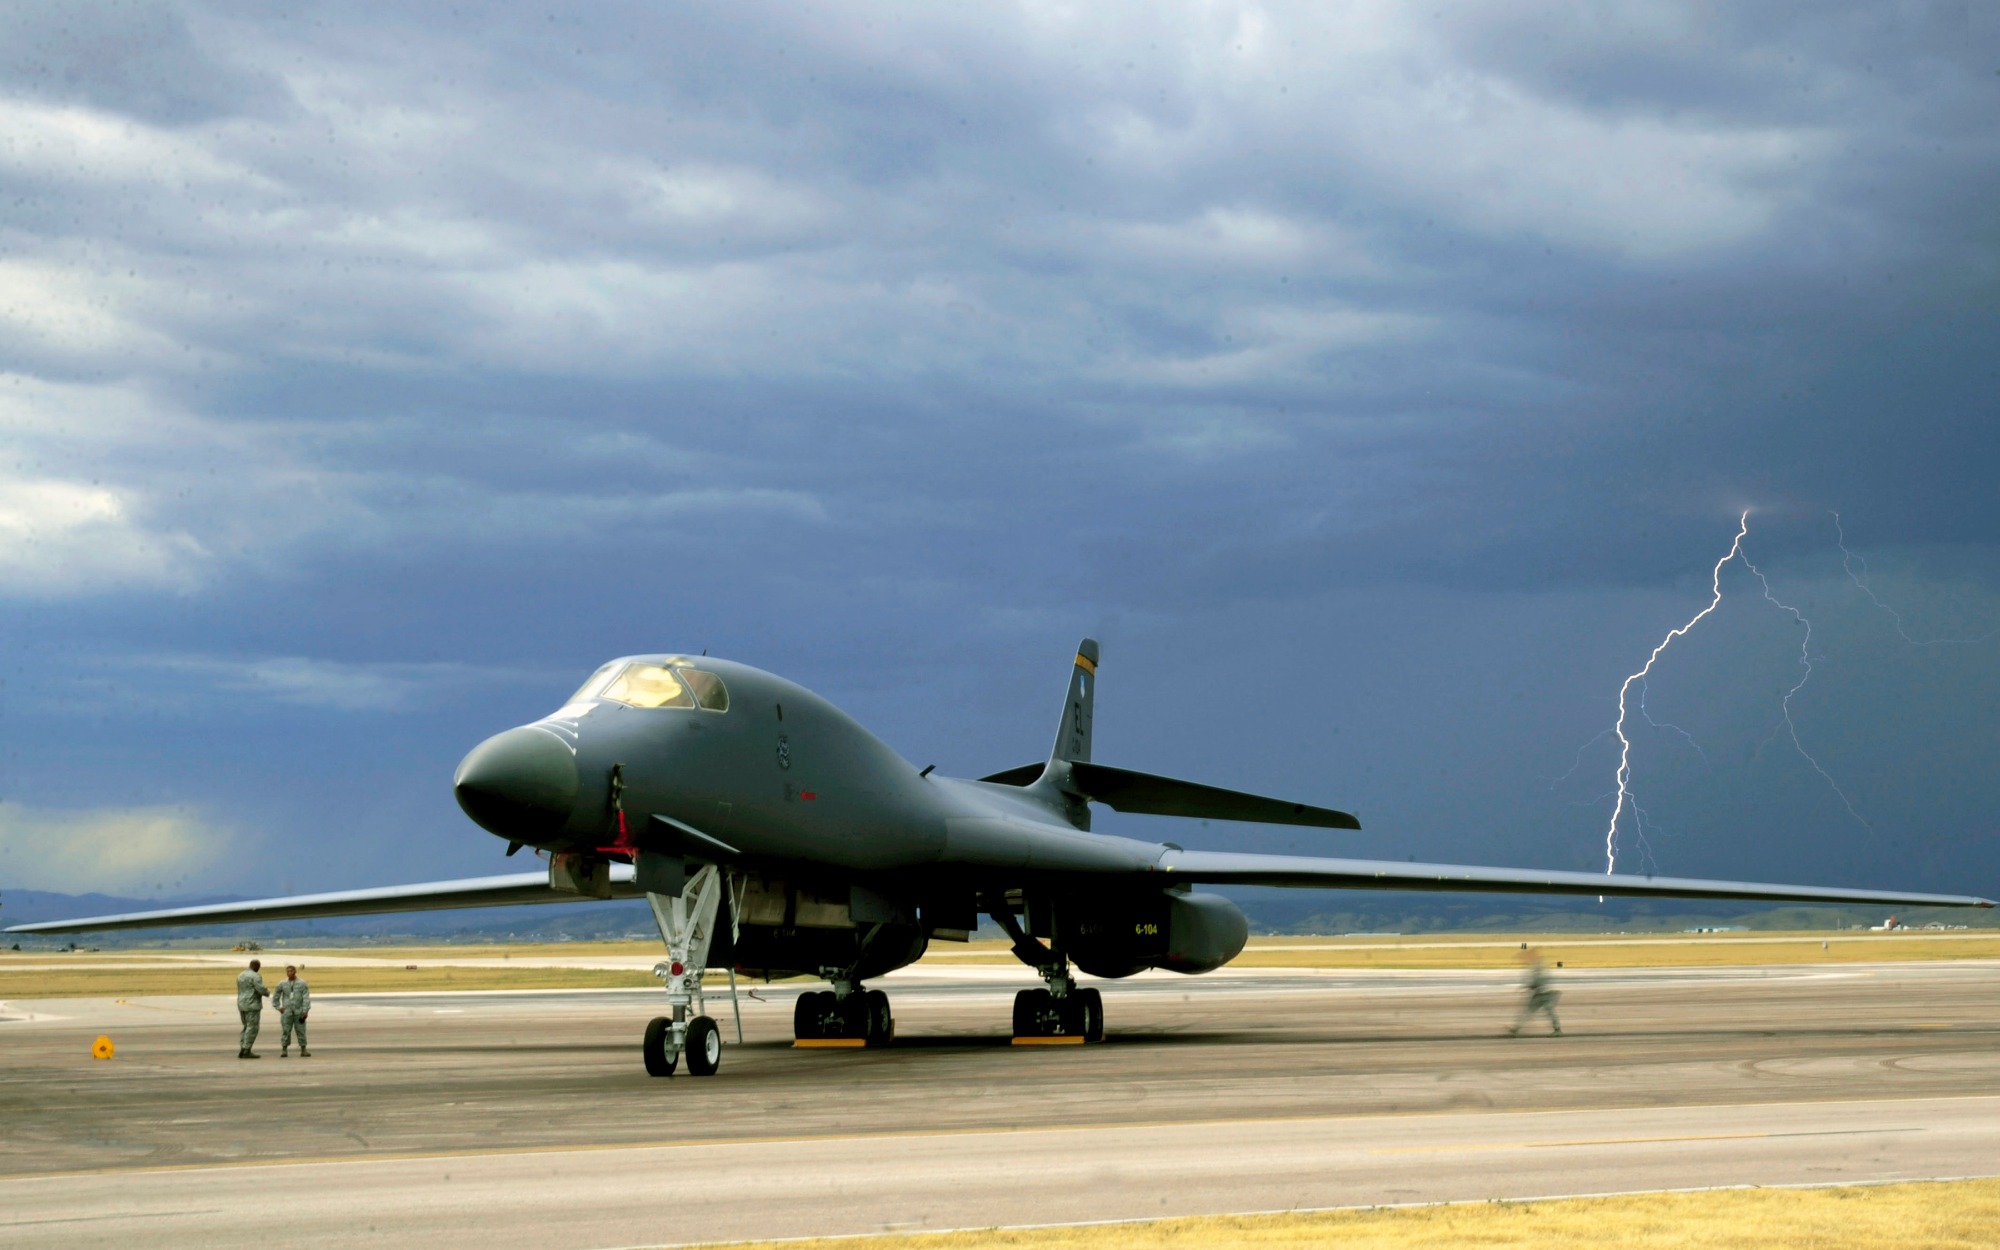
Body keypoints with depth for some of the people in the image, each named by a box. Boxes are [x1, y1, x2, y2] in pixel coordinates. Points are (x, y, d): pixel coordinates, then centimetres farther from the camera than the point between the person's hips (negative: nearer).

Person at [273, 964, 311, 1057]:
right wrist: (279, 1008, 3)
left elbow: (306, 998, -6)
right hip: (286, 1012, 1)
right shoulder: (282, 984, 4)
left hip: (299, 1013, -1)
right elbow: (275, 997, 14)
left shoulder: (302, 984, -1)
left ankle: (303, 1051, 4)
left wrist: (305, 1011, -13)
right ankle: (284, 1051, 0)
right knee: (286, 1031, -3)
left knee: (301, 1031, -1)